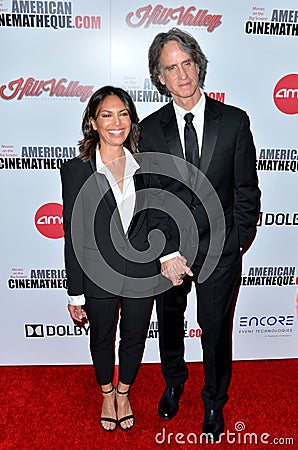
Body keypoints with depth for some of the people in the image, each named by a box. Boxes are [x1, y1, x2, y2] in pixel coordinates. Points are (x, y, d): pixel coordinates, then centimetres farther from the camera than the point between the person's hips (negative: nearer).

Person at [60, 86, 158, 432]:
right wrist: (75, 294, -6)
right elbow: (73, 235, -9)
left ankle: (124, 392, 52)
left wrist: (163, 261, 7)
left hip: (141, 273, 2)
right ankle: (107, 394, 52)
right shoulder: (76, 170, -11)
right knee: (102, 339, 21)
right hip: (98, 276, -2)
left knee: (134, 338, 21)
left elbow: (152, 221, 6)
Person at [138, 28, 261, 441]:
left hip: (220, 249, -1)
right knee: (170, 323, 21)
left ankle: (215, 401, 44)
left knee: (216, 330, 14)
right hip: (168, 248, 2)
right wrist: (168, 253, -12)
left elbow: (248, 190, -1)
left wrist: (237, 241, -1)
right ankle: (174, 383, 53)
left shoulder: (234, 121, -4)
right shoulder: (151, 129, -3)